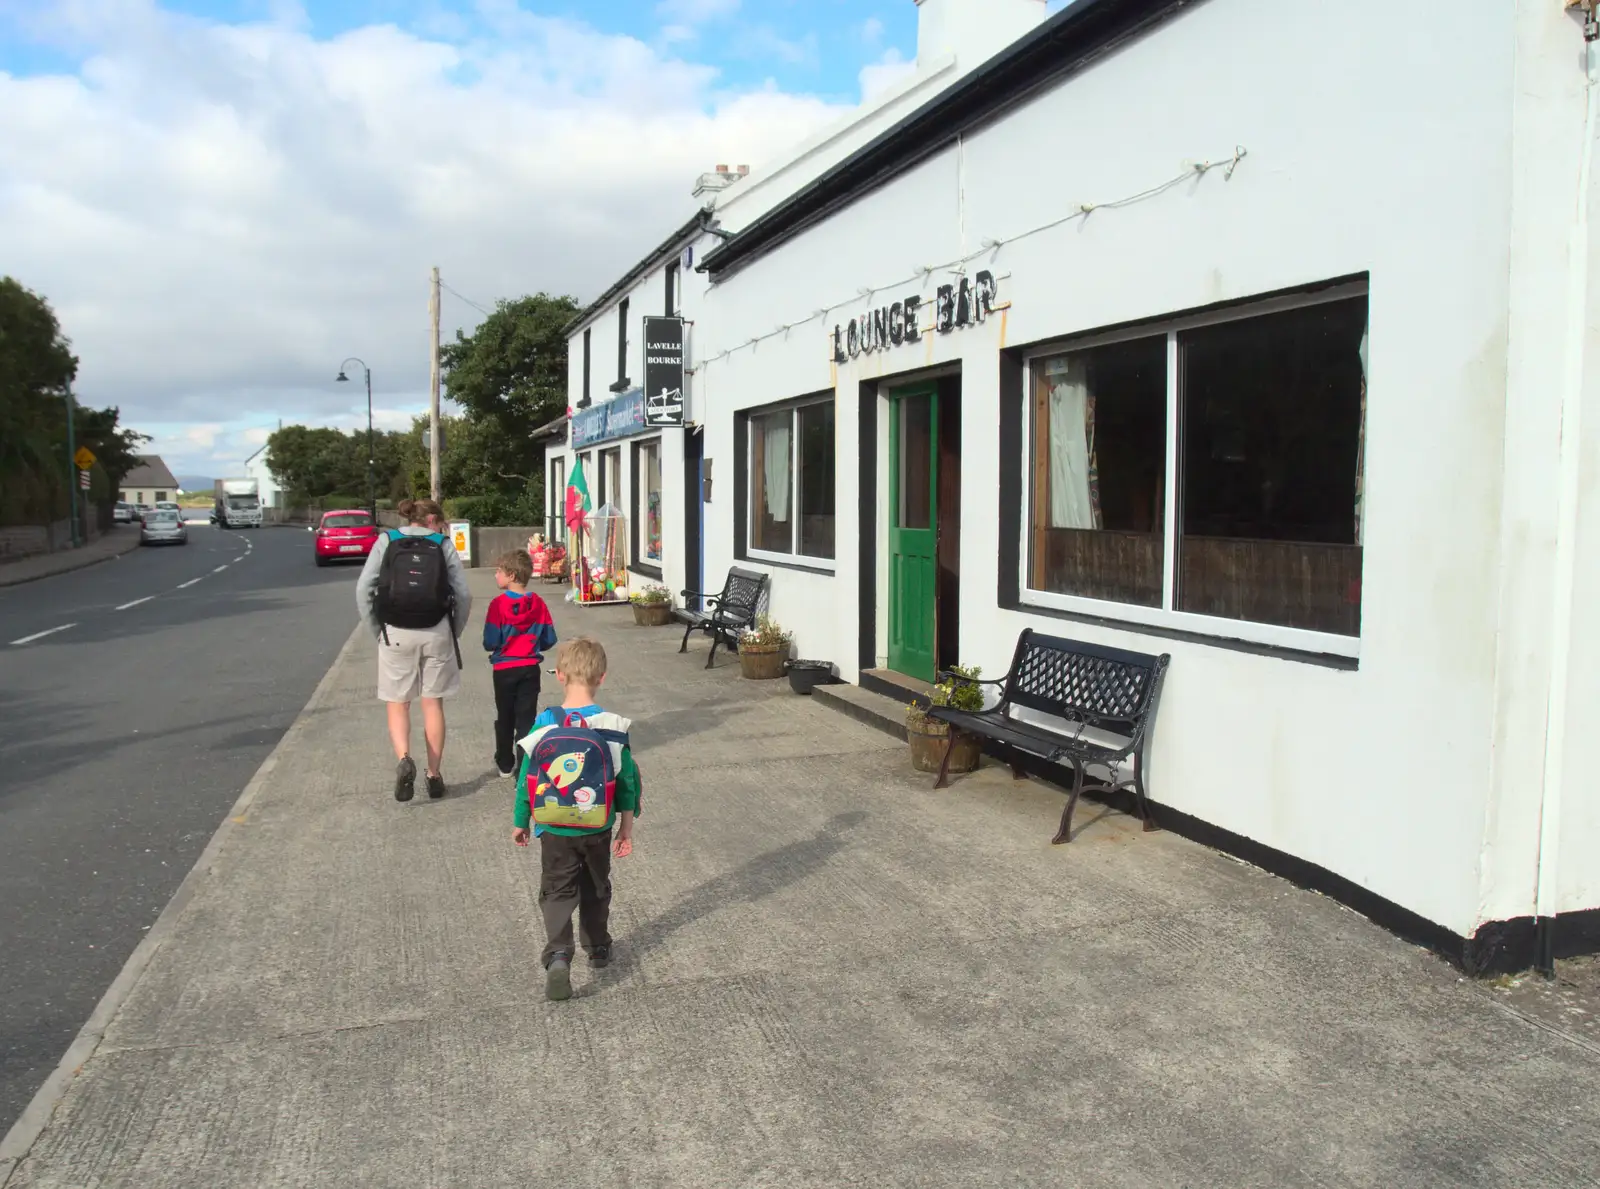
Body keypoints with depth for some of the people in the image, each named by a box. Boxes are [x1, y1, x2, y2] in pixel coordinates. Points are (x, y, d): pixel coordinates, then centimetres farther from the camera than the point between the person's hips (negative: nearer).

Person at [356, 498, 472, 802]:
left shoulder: (386, 541, 5)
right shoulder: (443, 545, 4)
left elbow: (364, 591, -2)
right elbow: (464, 595, -2)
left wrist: (377, 630, 6)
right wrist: (453, 633, 10)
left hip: (396, 633, 0)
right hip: (436, 632, 0)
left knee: (397, 704, 10)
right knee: (433, 703, 11)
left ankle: (404, 759, -14)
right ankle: (434, 774, 15)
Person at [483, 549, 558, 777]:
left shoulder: (499, 604, -16)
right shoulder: (538, 604, -5)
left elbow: (491, 642, -16)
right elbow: (549, 640, -1)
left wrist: (493, 647, 7)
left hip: (505, 670, -2)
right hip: (530, 669, 2)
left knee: (505, 718, 15)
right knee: (526, 719, 6)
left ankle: (505, 764, 29)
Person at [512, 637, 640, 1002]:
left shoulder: (544, 724, -12)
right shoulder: (612, 727, -12)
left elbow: (527, 777, -4)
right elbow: (628, 779, -5)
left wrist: (520, 822, 11)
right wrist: (627, 826, 8)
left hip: (554, 830, -1)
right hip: (598, 830, 1)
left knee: (557, 891, 6)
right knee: (596, 889, 21)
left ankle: (558, 955, -12)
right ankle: (598, 947, 35)